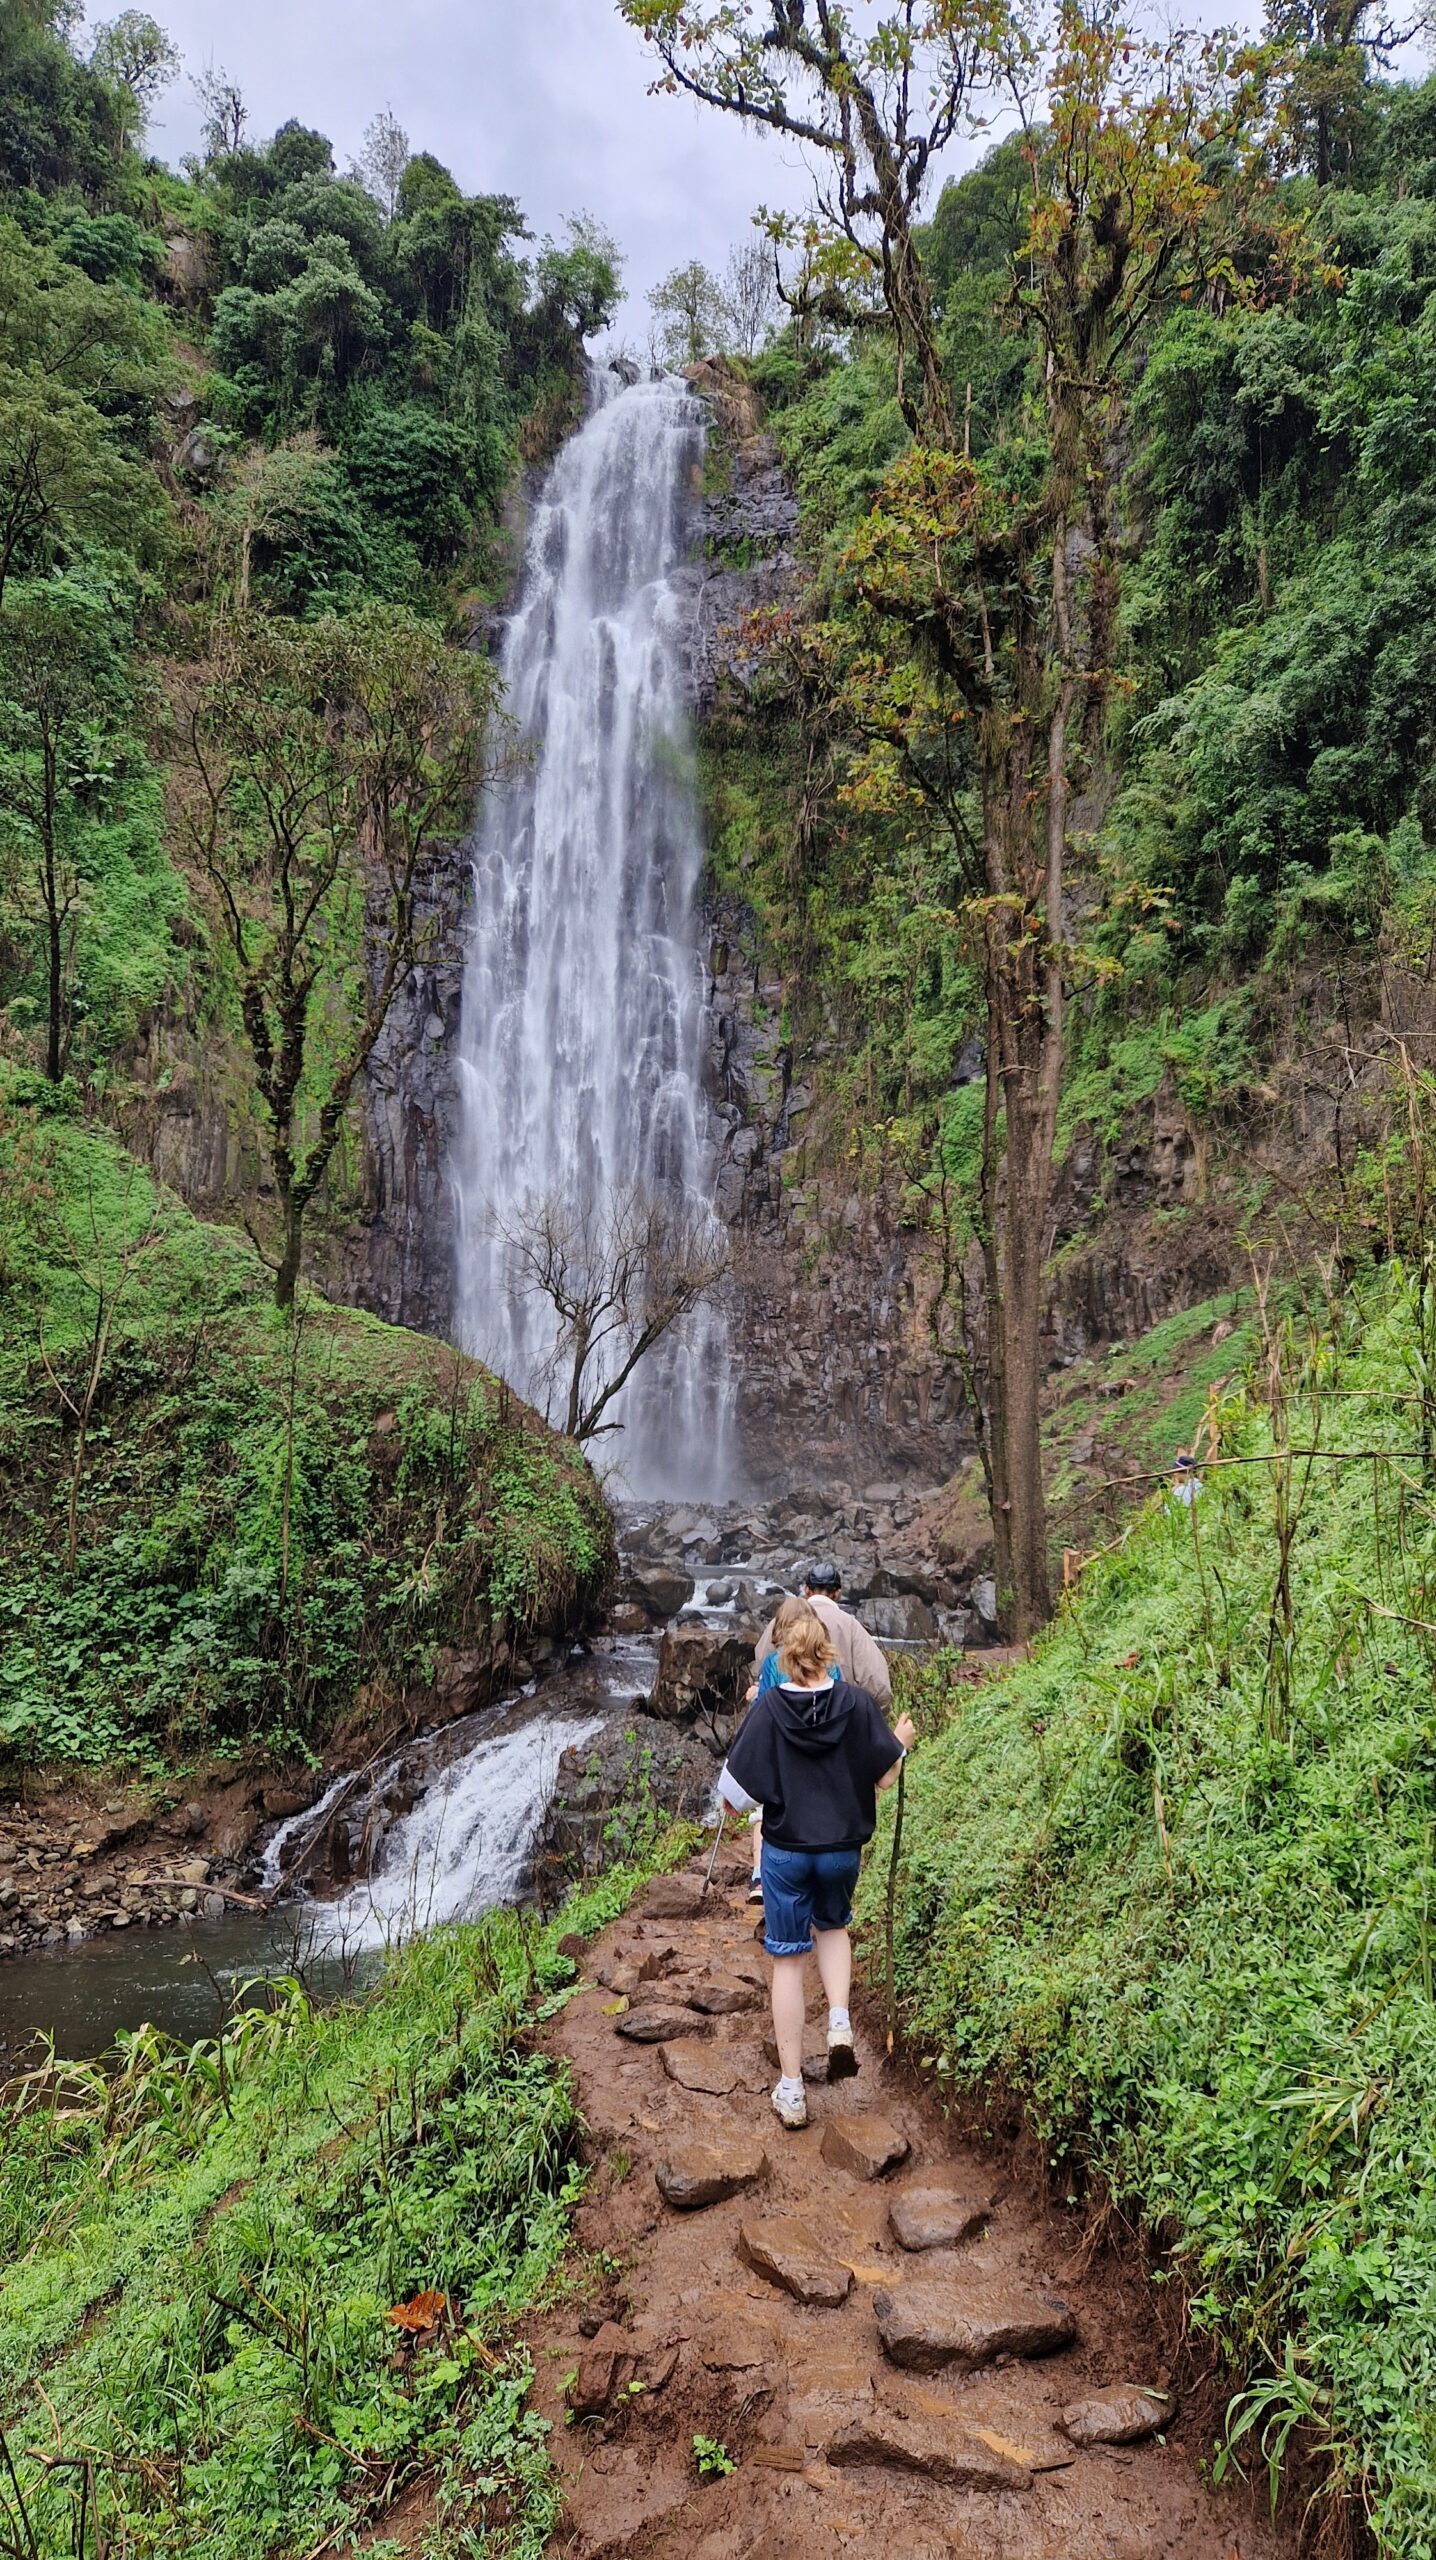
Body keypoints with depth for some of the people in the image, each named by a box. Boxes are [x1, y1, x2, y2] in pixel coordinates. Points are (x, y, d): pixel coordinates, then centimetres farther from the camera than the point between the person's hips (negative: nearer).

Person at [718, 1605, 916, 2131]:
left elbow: (737, 1792, -11)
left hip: (785, 1851, -1)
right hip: (843, 1847, 1)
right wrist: (902, 1742, 13)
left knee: (788, 1961, 10)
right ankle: (839, 2023, 9)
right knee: (832, 1927, 30)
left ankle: (791, 2091, 16)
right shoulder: (858, 1702, -11)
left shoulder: (768, 1708, -12)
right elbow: (885, 1778, -6)